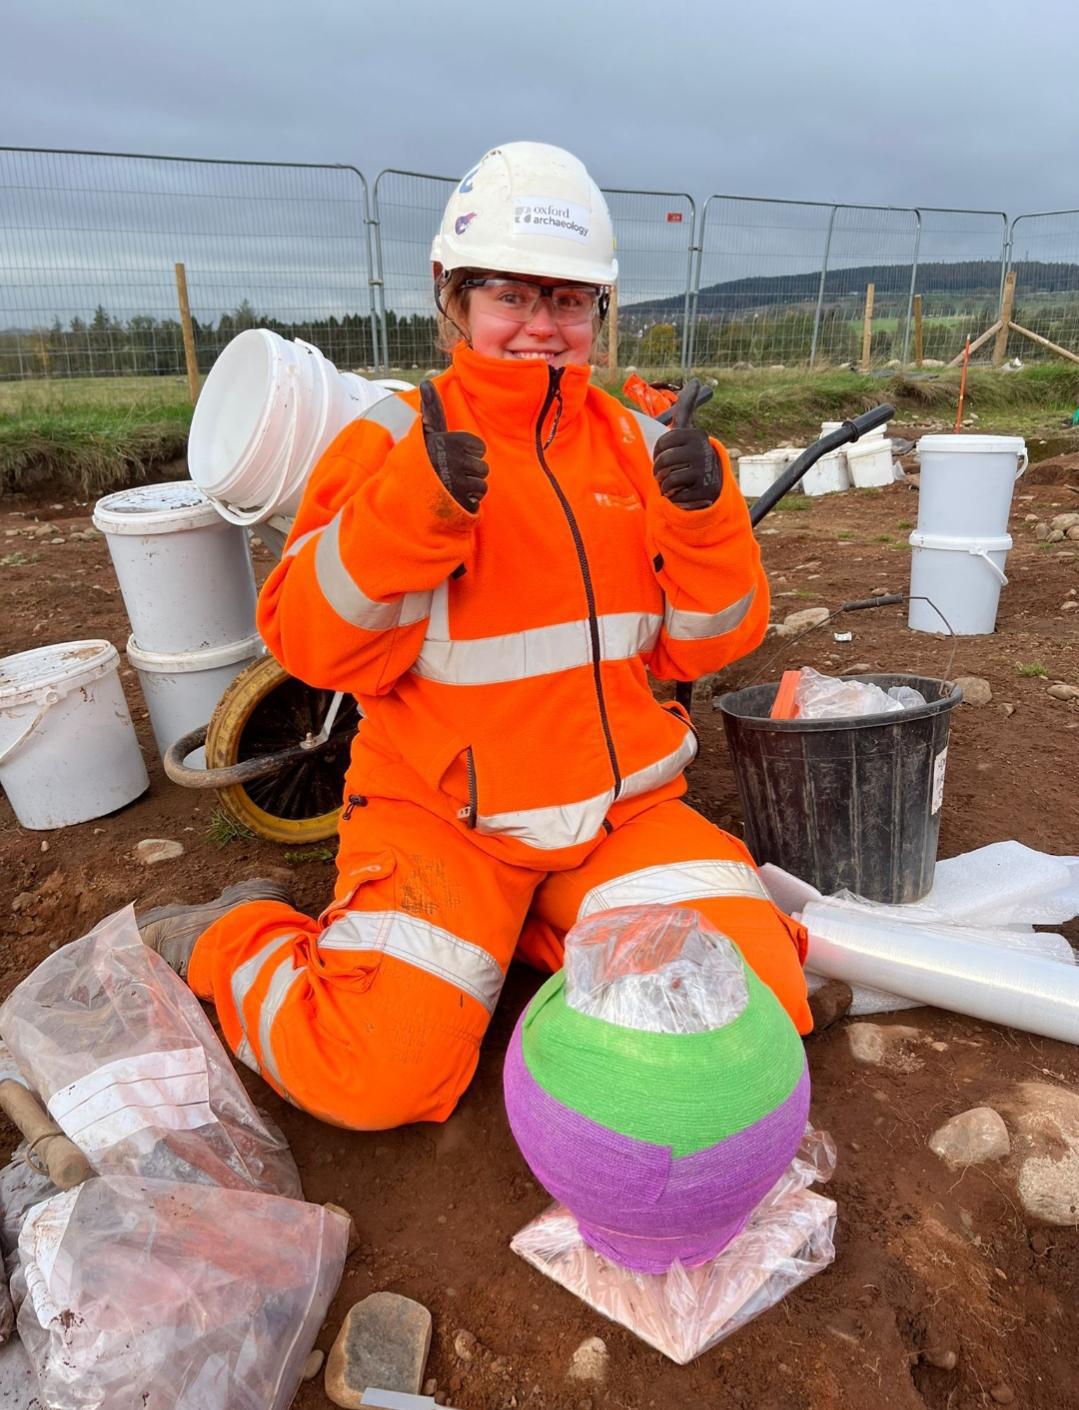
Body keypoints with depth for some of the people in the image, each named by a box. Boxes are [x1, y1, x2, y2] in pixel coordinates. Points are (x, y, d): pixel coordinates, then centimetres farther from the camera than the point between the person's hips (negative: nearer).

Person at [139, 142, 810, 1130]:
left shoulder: (635, 443, 7)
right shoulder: (396, 439, -2)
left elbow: (704, 644, 4)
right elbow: (320, 650, -11)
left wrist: (701, 510, -14)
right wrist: (413, 507, -26)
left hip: (621, 807, 4)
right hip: (443, 814, -3)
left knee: (761, 997, -10)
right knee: (383, 1074, -17)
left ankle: (535, 927, 14)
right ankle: (227, 942, 14)